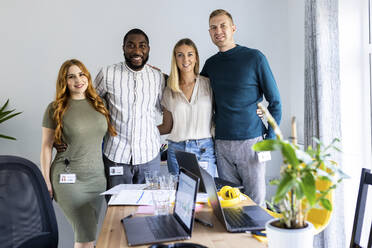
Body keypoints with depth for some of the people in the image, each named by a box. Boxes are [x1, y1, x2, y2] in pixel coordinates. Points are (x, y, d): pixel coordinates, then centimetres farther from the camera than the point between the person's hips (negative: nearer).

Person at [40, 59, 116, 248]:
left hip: (97, 176, 4)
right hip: (69, 178, -4)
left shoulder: (98, 104, 9)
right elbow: (46, 146, 0)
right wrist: (46, 181, -2)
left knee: (88, 232, 11)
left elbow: (111, 132, 19)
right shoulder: (56, 108, -2)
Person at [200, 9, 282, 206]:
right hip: (221, 143, 4)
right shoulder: (210, 64, 10)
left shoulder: (254, 57, -3)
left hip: (251, 141, -3)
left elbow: (274, 100, -1)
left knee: (255, 200, 4)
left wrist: (270, 138, -7)